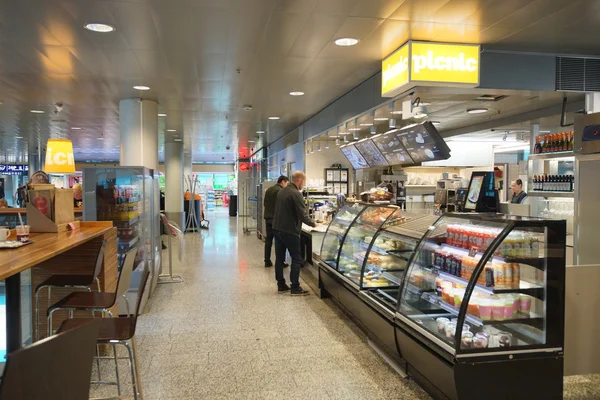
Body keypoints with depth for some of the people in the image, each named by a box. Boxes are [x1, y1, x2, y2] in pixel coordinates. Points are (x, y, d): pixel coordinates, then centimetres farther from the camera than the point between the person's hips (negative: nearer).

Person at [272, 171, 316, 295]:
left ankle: (281, 285, 19)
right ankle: (295, 288, 1)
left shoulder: (281, 191, 10)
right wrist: (313, 224, -2)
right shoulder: (296, 194, -17)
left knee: (279, 258, 11)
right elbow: (303, 214, -18)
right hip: (289, 231, -8)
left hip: (277, 228, 8)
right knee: (296, 259, 0)